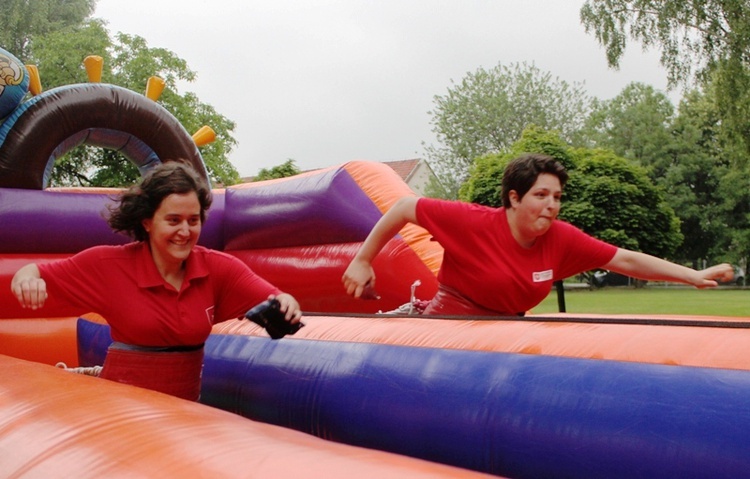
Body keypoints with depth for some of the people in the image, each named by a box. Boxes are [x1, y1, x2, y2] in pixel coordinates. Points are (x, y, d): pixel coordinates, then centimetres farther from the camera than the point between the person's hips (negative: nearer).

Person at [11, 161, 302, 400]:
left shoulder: (218, 268, -3)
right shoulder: (109, 265, -7)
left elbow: (273, 303, -5)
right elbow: (33, 273, -2)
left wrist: (285, 304, -27)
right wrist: (27, 279, -24)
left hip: (186, 407, 2)